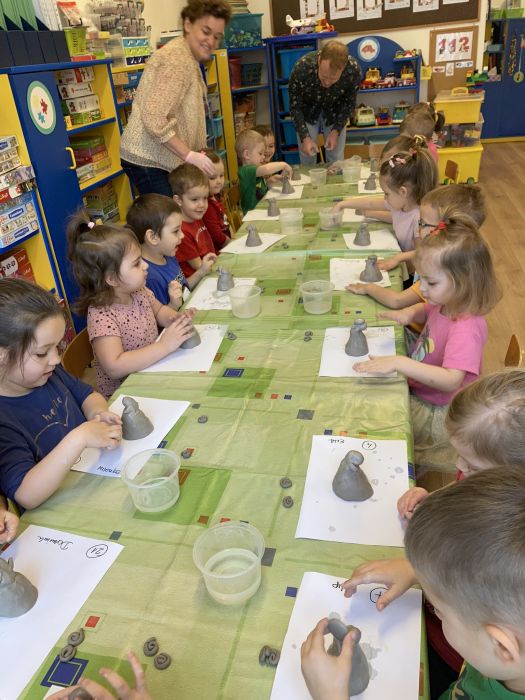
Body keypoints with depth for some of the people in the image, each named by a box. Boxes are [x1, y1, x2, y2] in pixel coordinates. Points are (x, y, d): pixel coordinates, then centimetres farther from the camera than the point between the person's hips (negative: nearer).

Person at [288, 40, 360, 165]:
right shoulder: (301, 68, -34)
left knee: (336, 160, 0)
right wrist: (305, 137, -27)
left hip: (335, 110, 1)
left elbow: (349, 102, -11)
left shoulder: (353, 69, -30)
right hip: (307, 110, -1)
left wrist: (336, 130, -19)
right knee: (307, 159, -1)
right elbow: (295, 105, -20)